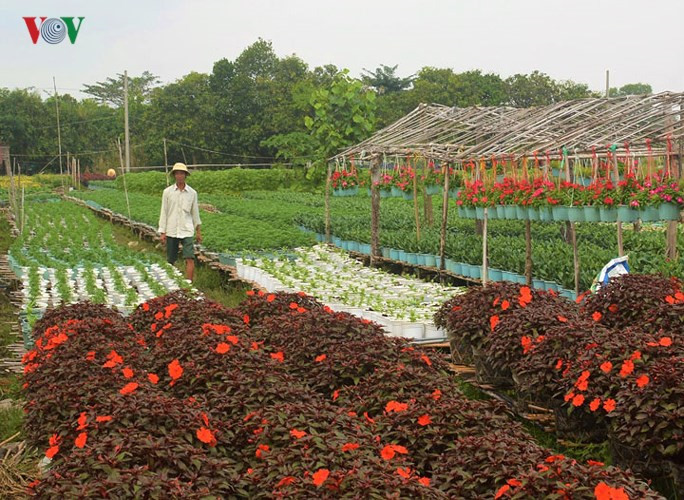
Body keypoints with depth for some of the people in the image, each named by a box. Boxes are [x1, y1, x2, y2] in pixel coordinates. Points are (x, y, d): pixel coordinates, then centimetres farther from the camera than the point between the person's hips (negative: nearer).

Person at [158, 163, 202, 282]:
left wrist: (198, 232, 14)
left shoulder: (192, 193, 3)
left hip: (187, 231, 0)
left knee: (190, 259, -12)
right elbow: (164, 212, 3)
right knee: (170, 261, 7)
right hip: (171, 231, 0)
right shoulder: (167, 192, 1)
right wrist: (162, 232, -1)